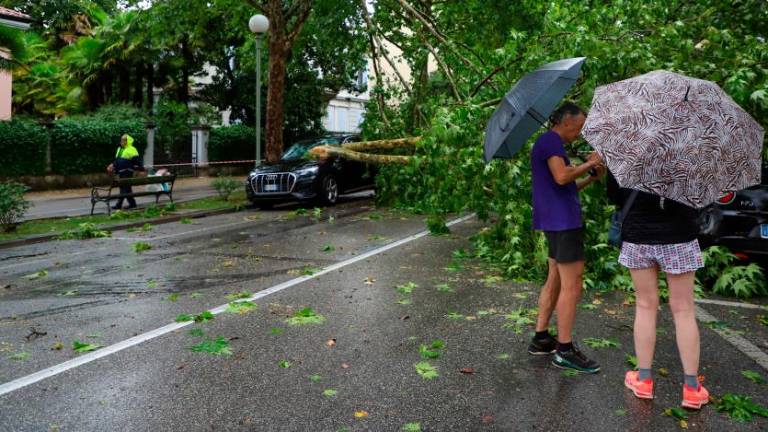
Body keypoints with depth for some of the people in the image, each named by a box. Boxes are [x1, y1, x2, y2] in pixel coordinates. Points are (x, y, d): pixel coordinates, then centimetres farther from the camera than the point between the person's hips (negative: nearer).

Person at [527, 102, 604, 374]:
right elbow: (561, 176, -23)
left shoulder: (549, 143, 23)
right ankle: (565, 351, -2)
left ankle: (540, 339, 20)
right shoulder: (551, 141, -8)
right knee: (572, 285, -8)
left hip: (556, 221, 11)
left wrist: (591, 178, 9)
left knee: (555, 281, 14)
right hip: (562, 221, -11)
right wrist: (588, 164, -8)